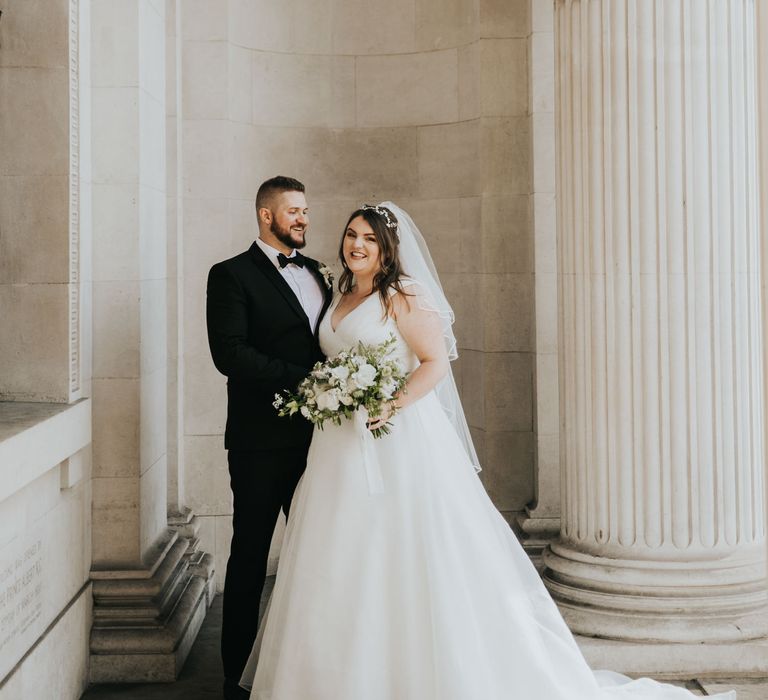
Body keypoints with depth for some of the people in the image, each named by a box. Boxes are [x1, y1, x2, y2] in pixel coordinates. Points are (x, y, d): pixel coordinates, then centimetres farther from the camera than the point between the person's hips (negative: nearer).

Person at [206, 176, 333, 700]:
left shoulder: (315, 272, 16)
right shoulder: (232, 275, -4)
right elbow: (229, 353, -16)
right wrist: (303, 379, -21)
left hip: (316, 435, 6)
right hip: (262, 440, -5)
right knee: (250, 555, 3)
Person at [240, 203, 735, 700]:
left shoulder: (403, 297, -6)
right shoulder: (341, 300, 16)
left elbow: (436, 362, -13)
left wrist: (396, 404, -25)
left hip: (399, 439, -7)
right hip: (344, 448, 7)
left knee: (409, 556, -5)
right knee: (344, 561, 8)